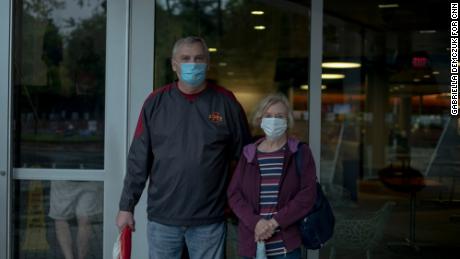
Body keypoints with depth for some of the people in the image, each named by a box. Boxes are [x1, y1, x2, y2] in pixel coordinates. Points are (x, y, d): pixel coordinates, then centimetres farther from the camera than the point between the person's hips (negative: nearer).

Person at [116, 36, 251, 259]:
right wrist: (127, 206, 1)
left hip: (209, 220, -1)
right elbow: (138, 159, 2)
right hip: (162, 216, 1)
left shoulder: (226, 102, -1)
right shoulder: (156, 102, 1)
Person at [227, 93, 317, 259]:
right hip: (252, 244, 2)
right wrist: (255, 222, -14)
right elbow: (234, 194, 2)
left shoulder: (300, 153, 1)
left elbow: (308, 194, -7)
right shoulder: (248, 154, 8)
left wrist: (275, 222, -15)